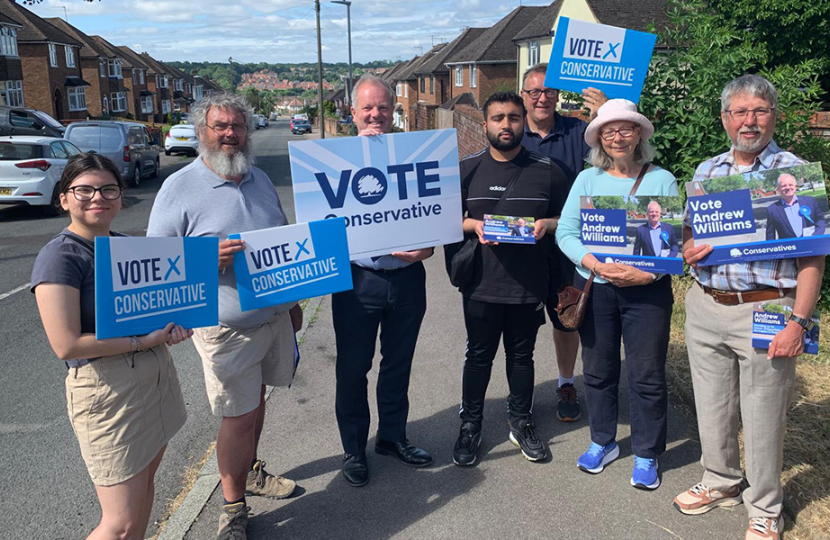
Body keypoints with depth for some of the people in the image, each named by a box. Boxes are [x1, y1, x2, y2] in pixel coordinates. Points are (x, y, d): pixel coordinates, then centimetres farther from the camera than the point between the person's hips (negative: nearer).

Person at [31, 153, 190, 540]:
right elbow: (66, 345, -21)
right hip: (106, 388, -8)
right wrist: (142, 341, -18)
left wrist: (172, 325, -1)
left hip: (155, 374, 8)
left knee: (145, 481, 20)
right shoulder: (59, 257, -14)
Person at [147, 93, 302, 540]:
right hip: (226, 327, -5)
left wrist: (293, 301, 19)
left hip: (274, 317, 6)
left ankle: (250, 470, 40)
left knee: (256, 399, 18)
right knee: (238, 417, -1)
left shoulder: (260, 179, 9)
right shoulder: (179, 189, -10)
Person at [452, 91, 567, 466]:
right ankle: (470, 425, 26)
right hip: (481, 284, 0)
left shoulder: (547, 171, 2)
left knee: (521, 355, 15)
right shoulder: (466, 169, 2)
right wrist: (475, 226, -14)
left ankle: (520, 421, 33)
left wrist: (546, 225, -12)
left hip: (529, 284, 1)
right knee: (479, 356, 10)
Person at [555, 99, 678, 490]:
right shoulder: (587, 179, 4)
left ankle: (646, 455, 22)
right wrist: (594, 264, -16)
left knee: (647, 376, 4)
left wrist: (648, 273, -20)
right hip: (594, 289, 2)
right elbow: (565, 232, -1)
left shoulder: (662, 180, 0)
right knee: (598, 370, 13)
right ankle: (603, 442, 32)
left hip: (647, 291, -2)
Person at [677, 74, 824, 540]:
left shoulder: (795, 171, -5)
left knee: (763, 418, 6)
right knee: (712, 406, 16)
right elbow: (687, 230, 19)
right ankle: (721, 483, 38)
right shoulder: (707, 171, 10)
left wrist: (799, 321, -16)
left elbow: (813, 254, -9)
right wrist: (687, 250, -6)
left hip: (765, 309, -5)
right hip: (705, 306, 5)